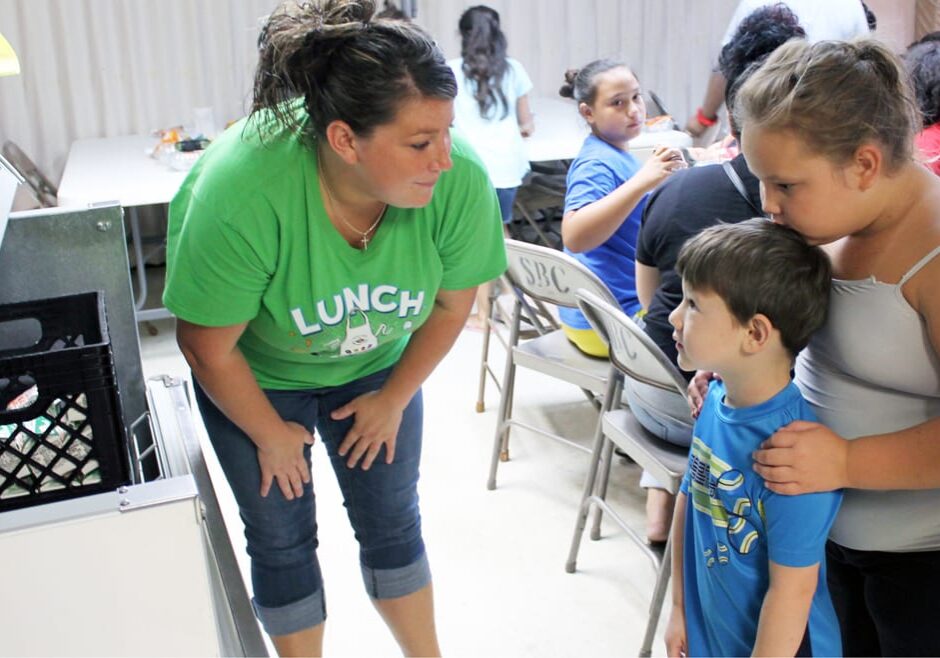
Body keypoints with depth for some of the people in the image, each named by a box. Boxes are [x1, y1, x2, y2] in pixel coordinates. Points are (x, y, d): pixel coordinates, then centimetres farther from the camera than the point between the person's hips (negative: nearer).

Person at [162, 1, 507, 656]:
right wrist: (271, 435, -7)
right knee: (282, 539, 9)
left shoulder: (460, 179, -31)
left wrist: (394, 400, 0)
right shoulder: (242, 193, -39)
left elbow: (452, 303, -10)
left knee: (393, 523, 12)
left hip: (376, 364, 2)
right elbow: (209, 348, -22)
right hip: (256, 373, -2)